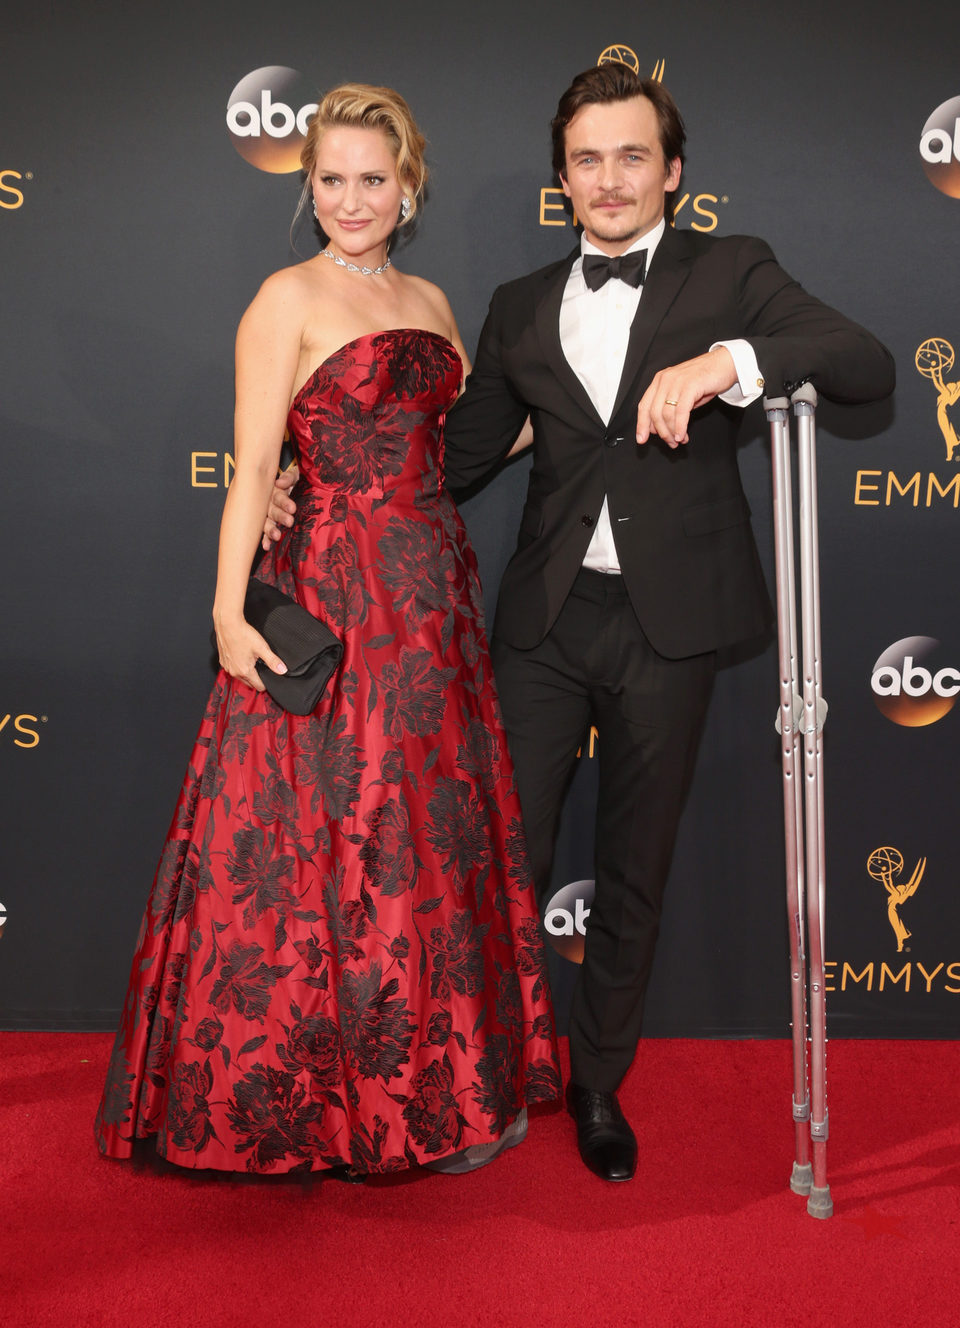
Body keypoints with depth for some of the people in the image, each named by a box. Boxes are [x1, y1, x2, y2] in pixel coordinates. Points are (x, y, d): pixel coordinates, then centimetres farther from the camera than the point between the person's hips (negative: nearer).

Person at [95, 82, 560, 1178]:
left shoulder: (428, 301, 15)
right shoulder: (287, 300, -4)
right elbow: (252, 469, -10)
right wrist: (229, 614, -17)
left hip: (434, 595, 7)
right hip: (333, 596, -6)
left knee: (438, 837, 12)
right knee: (331, 838, 1)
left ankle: (449, 1081, 28)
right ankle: (320, 1094, 19)